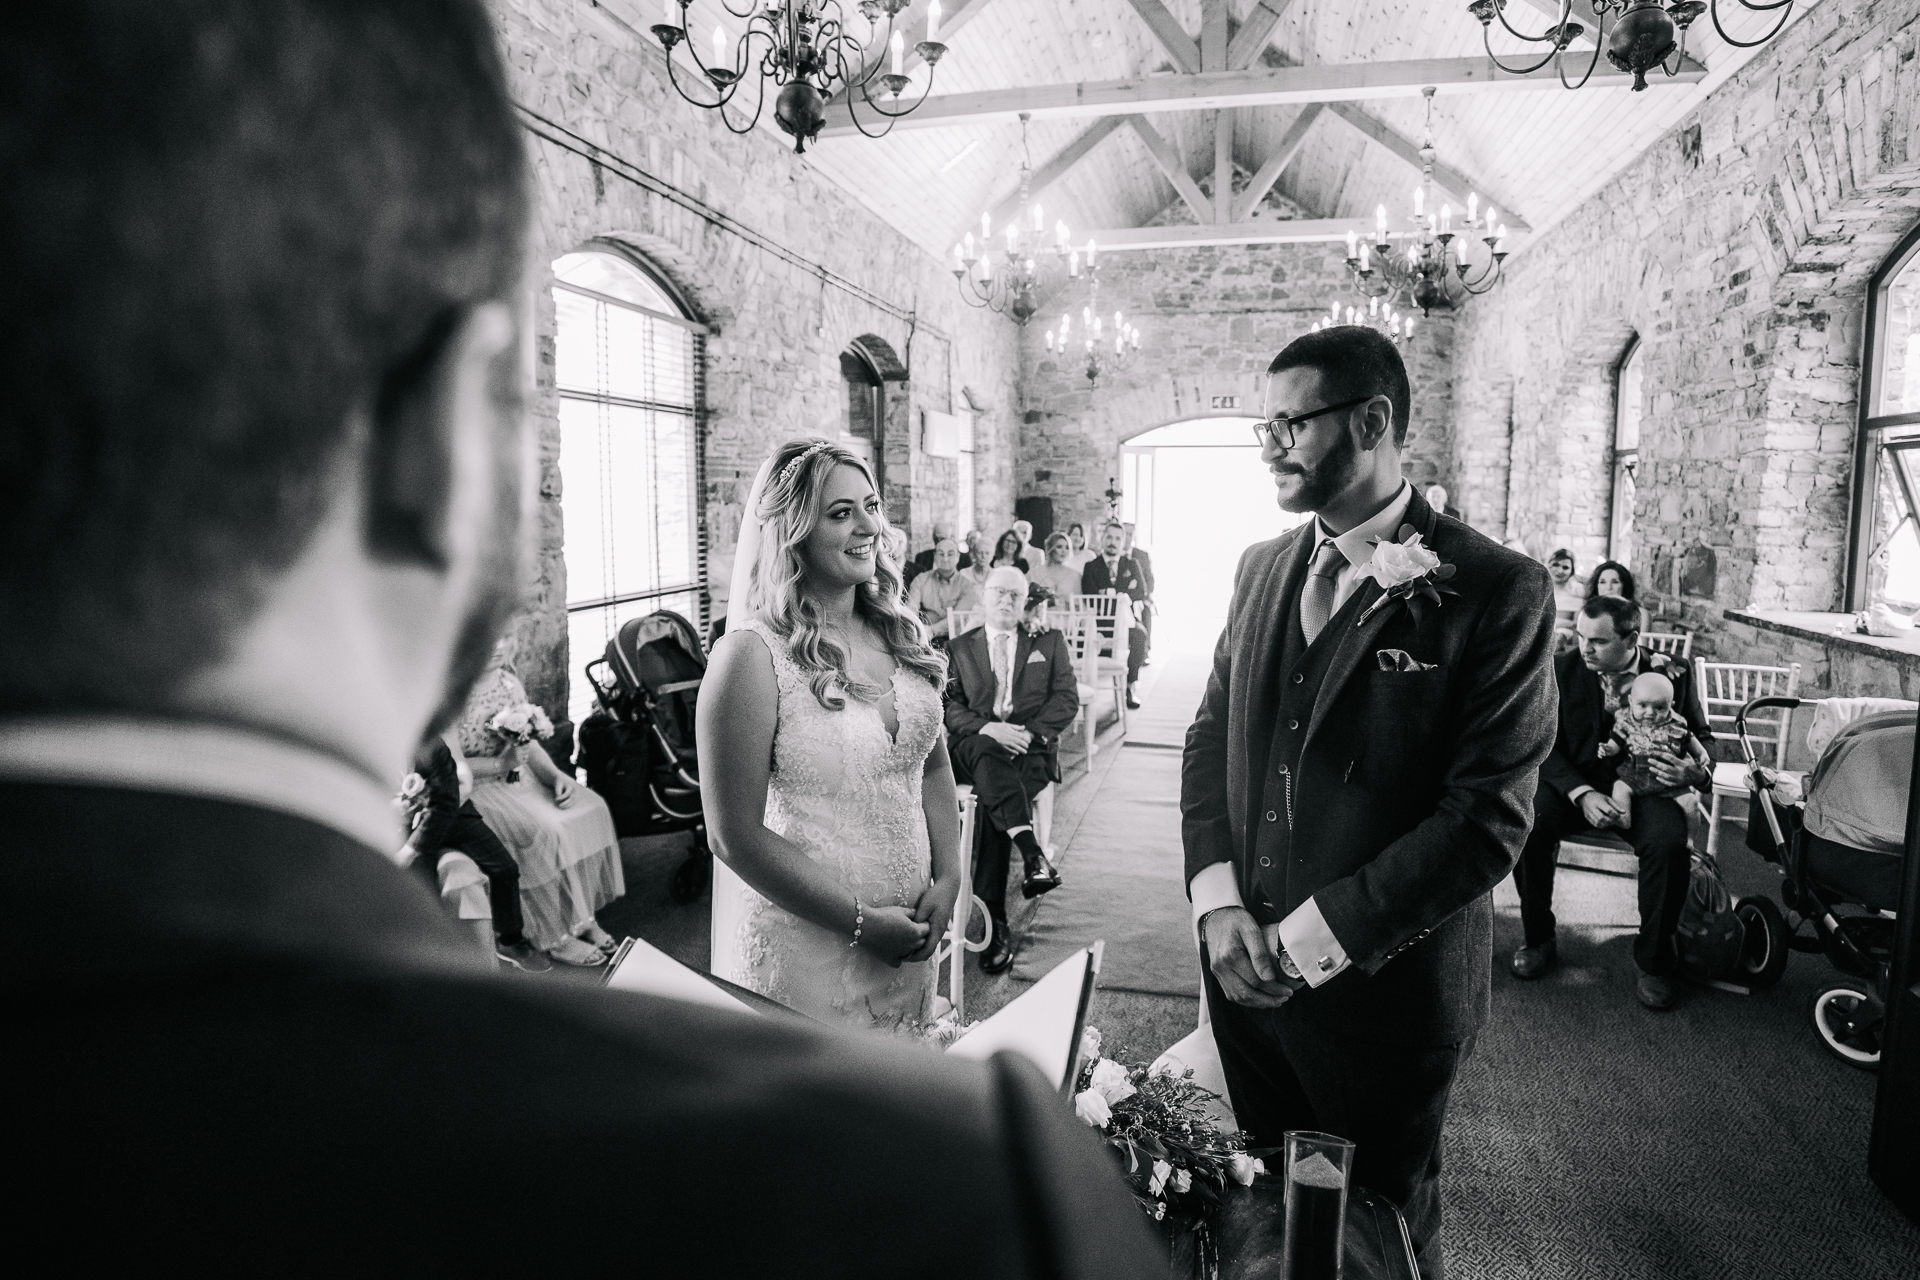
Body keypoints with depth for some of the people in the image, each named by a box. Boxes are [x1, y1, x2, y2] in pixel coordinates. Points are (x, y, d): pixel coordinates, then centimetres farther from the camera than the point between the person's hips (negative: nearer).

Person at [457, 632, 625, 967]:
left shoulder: (510, 682, 7)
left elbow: (530, 744, 10)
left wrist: (556, 775, -6)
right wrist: (499, 763, -27)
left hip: (522, 777, 7)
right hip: (479, 789, -7)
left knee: (591, 808, -12)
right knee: (544, 830, -29)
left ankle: (582, 917, -4)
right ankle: (554, 937, -14)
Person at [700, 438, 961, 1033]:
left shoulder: (899, 632, 1)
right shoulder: (753, 654, -19)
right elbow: (735, 836, -19)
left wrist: (947, 880, -3)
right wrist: (860, 922, -17)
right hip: (803, 946, -6)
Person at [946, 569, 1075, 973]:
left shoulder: (1050, 642, 17)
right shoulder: (960, 647, 17)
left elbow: (1067, 699, 7)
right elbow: (950, 704, 6)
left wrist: (1030, 732, -10)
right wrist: (985, 728, -14)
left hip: (1031, 748, 0)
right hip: (975, 745, 1)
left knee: (990, 803, -31)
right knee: (988, 752, -38)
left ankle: (994, 921, -30)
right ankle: (1031, 852, -52)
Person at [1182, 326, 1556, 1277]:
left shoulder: (1497, 591, -15)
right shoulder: (1263, 566, 4)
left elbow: (1489, 815, -18)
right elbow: (1211, 735, 6)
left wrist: (1313, 937, -18)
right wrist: (1218, 901, -7)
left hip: (1385, 987, -4)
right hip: (1246, 969, 5)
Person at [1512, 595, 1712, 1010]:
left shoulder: (1673, 673, -2)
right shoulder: (1563, 669, -2)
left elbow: (1702, 737, 8)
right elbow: (1547, 745, -4)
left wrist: (1696, 772, -17)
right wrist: (1582, 794, -20)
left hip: (1645, 786, 0)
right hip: (1578, 784, 1)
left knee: (1668, 841, -32)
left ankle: (1653, 961, -8)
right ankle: (1538, 939, -5)